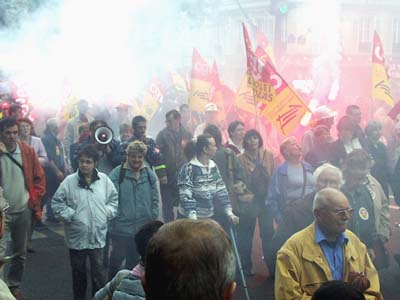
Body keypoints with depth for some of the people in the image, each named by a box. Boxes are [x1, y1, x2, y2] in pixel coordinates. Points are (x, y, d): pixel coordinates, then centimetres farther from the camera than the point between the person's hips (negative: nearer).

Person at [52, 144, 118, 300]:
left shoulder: (104, 179, -1)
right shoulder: (69, 181, -7)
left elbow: (114, 199, 10)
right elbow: (56, 202, -3)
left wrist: (108, 213, -2)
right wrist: (69, 215, -11)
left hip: (98, 236, 0)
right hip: (77, 236, 0)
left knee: (99, 273, 3)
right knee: (78, 273, 15)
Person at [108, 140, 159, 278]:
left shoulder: (150, 175, 3)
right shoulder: (117, 174, -9)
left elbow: (155, 200, 8)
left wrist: (153, 220, 4)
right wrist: (114, 219, -12)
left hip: (143, 229, 4)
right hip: (121, 227, -4)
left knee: (133, 261, 17)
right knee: (116, 259, 5)